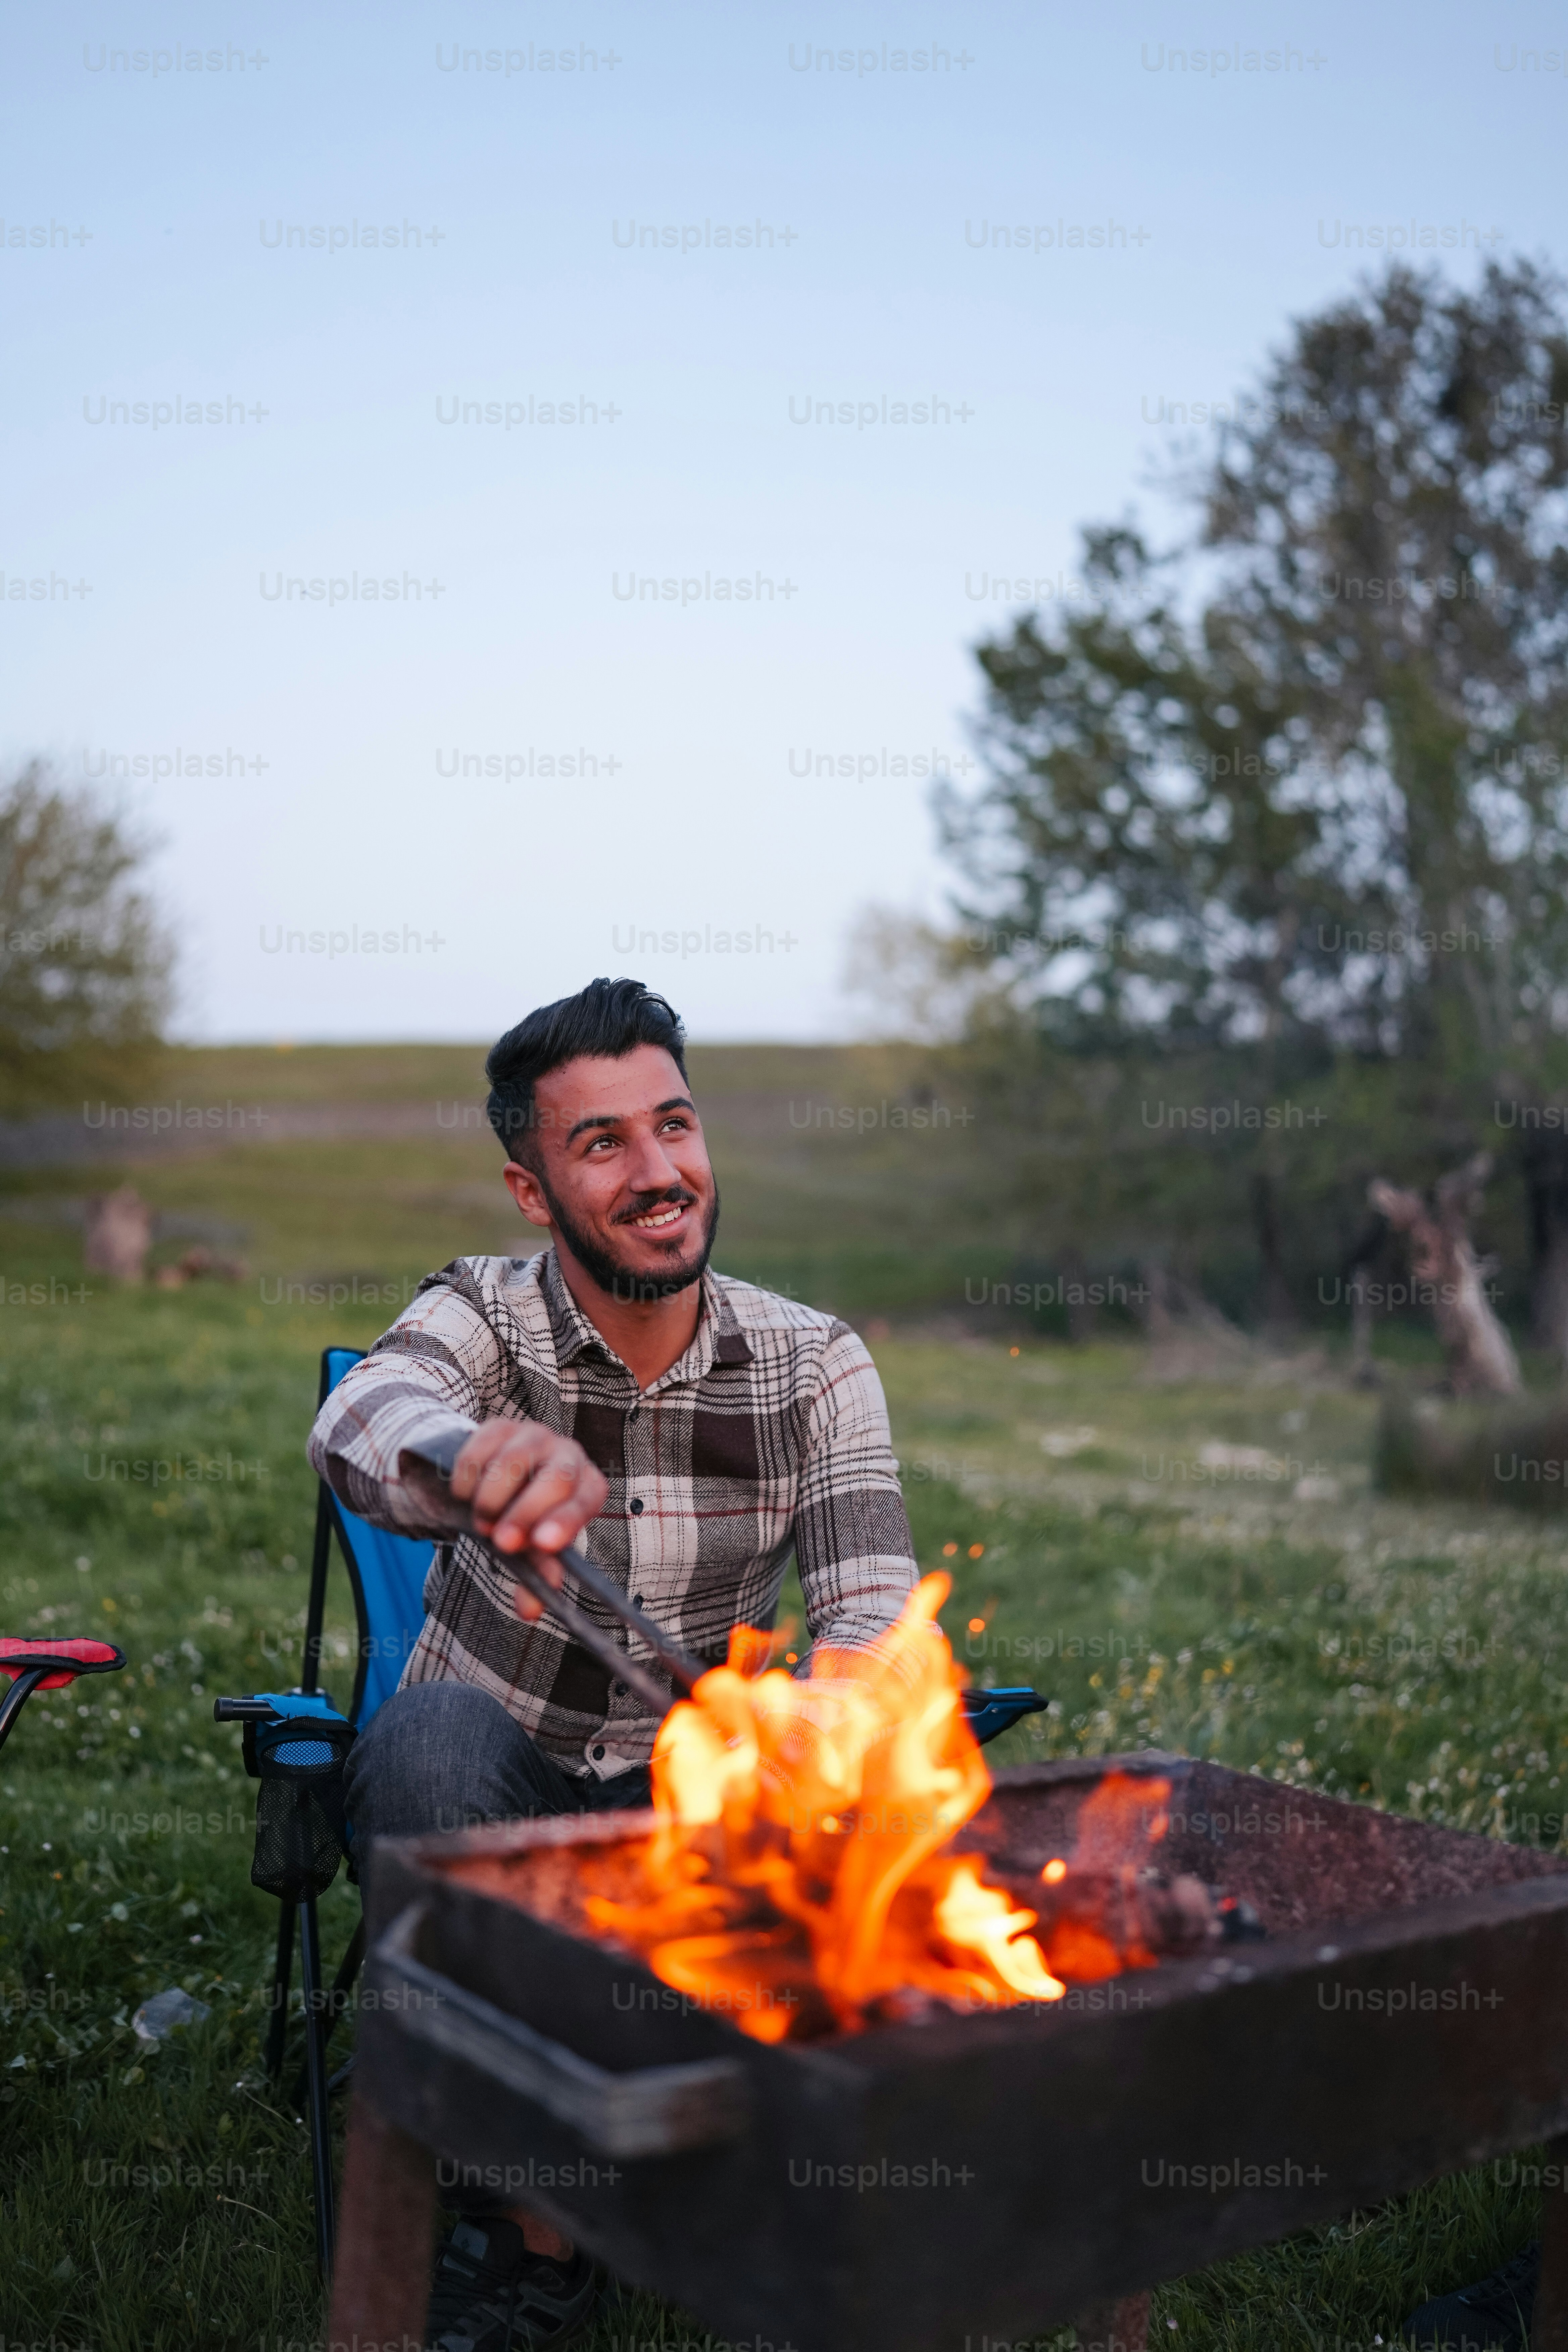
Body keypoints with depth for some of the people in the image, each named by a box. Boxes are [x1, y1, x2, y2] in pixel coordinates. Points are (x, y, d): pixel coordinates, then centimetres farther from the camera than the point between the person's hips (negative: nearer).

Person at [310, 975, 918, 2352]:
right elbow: (363, 1424, -38)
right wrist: (474, 1456, -63)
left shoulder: (814, 1365, -9)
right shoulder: (483, 1318, -14)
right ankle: (533, 2229, -14)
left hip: (688, 1798, 2)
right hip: (486, 1798, -1)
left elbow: (878, 1623, -18)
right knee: (433, 1733, -34)